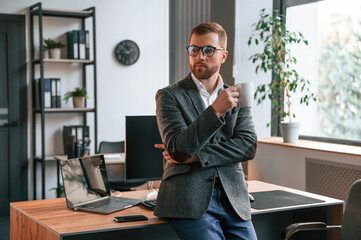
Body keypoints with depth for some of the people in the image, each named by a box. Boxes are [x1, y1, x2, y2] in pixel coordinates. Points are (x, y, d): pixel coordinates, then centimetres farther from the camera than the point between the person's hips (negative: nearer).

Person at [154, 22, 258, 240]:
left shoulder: (237, 97, 13)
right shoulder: (169, 96, 2)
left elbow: (249, 145, 0)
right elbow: (178, 149, -11)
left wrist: (195, 156, -10)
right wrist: (215, 110, -20)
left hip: (233, 197, 4)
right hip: (190, 200, -3)